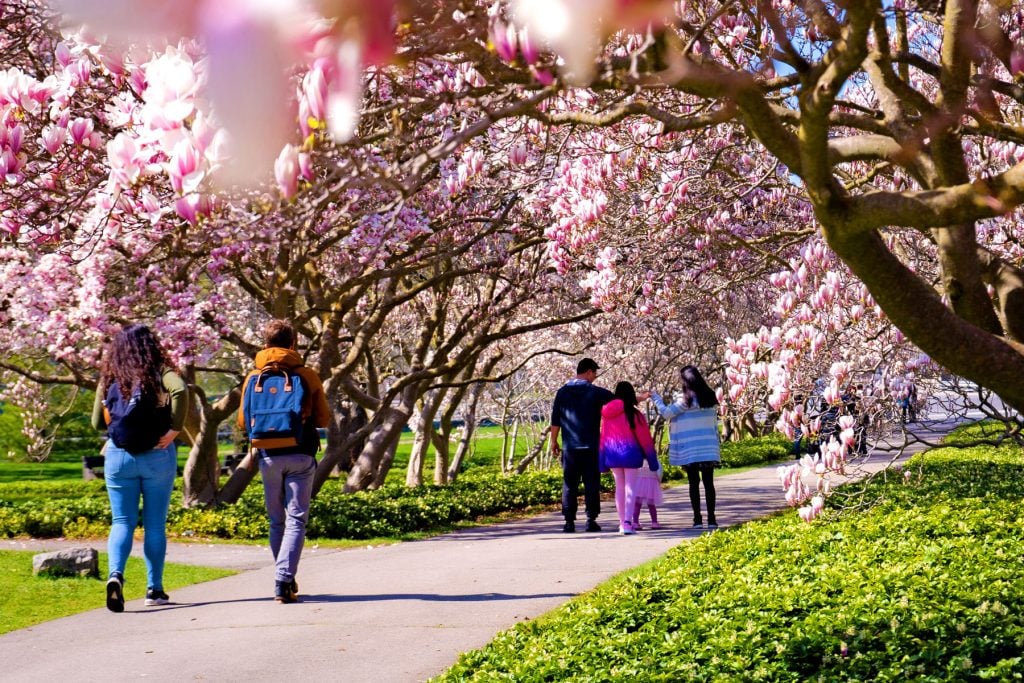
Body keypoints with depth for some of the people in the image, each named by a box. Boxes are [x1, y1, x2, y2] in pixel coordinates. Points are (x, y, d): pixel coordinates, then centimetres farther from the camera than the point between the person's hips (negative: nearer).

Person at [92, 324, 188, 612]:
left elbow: (97, 422, 10)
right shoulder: (160, 372, -3)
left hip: (118, 456, 2)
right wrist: (175, 428, -17)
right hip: (157, 456, -2)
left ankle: (115, 574, -19)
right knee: (155, 524, 9)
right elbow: (180, 390, -24)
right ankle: (154, 589, 13)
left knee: (122, 521, 6)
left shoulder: (109, 379, 6)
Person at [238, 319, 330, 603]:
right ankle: (284, 582, -15)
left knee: (277, 520, 15)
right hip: (301, 455, -2)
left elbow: (243, 422, 7)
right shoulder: (308, 376, -2)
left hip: (269, 456, 2)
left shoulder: (254, 377, 2)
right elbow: (323, 419, 3)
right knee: (296, 520, -2)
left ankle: (285, 580, 21)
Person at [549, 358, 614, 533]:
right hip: (591, 447, -2)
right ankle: (591, 520, 2)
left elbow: (555, 421, 5)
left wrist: (554, 442, 13)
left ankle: (569, 522, 3)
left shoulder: (563, 392, 5)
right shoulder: (596, 392, -2)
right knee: (592, 484, 4)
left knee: (569, 485, 5)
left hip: (569, 448, 2)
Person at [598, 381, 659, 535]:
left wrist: (603, 460, 8)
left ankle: (622, 522, 13)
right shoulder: (635, 414, -9)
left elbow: (603, 437, 2)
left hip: (612, 453, 3)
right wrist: (651, 458, 5)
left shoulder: (607, 412, -1)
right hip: (630, 453, -3)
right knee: (630, 487, -2)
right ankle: (627, 522, -15)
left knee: (619, 487, 13)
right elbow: (644, 437, -4)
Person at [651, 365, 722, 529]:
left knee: (694, 483, 2)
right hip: (708, 448, 4)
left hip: (690, 450, -4)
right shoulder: (710, 397, 7)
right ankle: (711, 519, 2)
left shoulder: (686, 399, -9)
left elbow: (667, 413, -4)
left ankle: (697, 519, 1)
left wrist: (655, 398, 10)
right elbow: (714, 422, 11)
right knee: (708, 482, 5)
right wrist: (717, 444, 17)